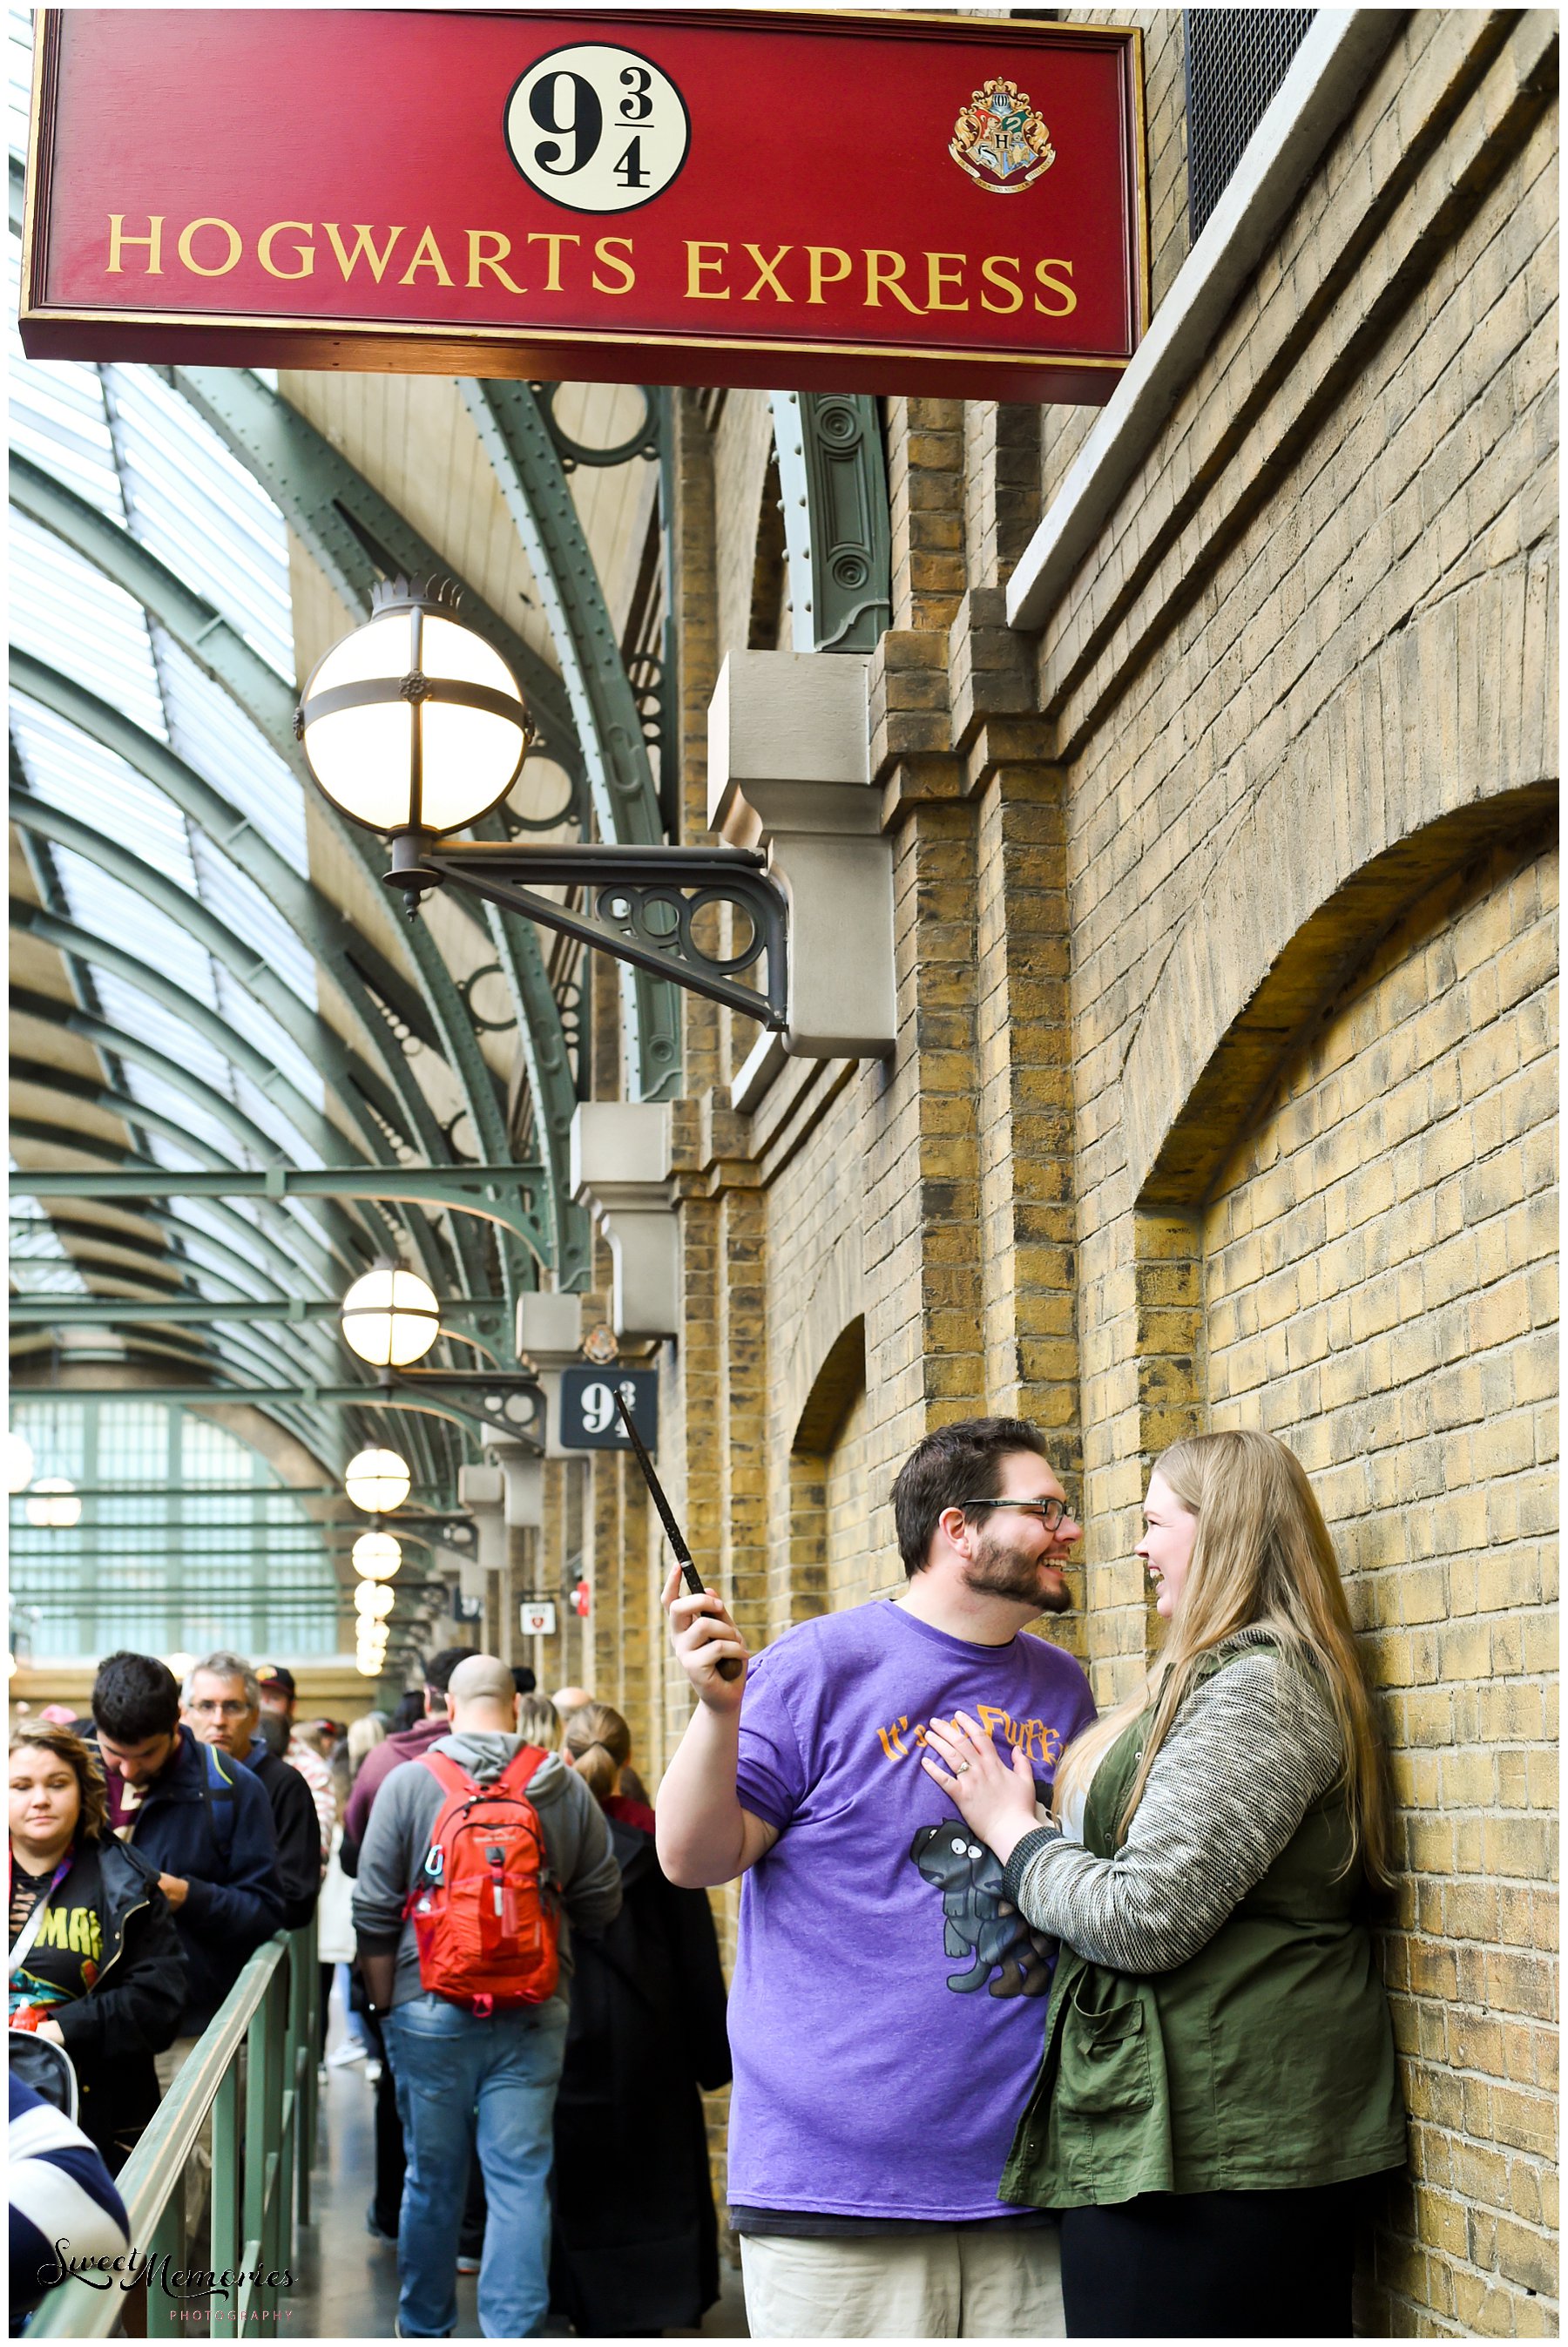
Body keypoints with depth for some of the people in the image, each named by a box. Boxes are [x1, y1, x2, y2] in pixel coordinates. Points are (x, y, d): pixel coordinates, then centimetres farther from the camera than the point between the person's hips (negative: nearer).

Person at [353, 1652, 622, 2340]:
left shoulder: (409, 1782, -5)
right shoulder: (565, 1786, -1)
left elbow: (374, 1912, -3)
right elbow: (601, 1902, 5)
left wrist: (386, 2003, 9)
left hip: (431, 2012, 0)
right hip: (533, 2019, 0)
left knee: (433, 2178, 12)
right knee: (521, 2178, 3)